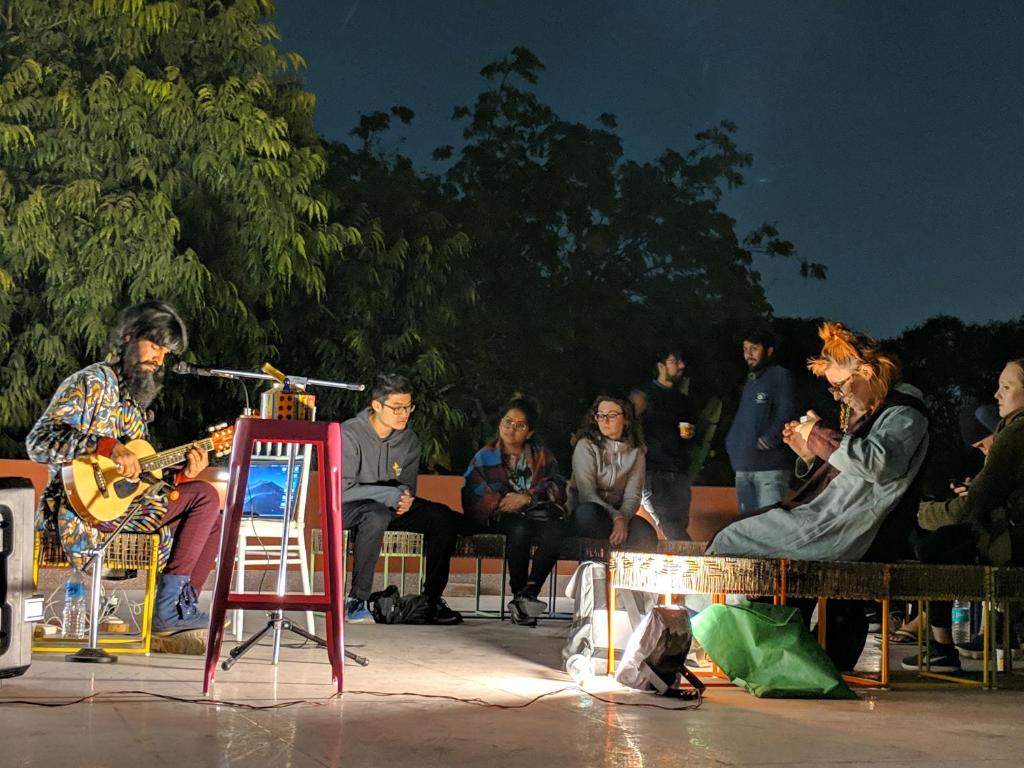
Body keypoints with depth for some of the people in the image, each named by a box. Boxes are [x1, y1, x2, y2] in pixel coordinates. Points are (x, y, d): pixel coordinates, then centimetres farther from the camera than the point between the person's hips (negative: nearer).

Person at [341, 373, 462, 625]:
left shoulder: (408, 440, 1)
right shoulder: (349, 435, -18)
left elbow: (407, 484, 8)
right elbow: (341, 489, -24)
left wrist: (405, 496, -18)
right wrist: (391, 495, -28)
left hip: (389, 506, 6)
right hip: (346, 509, -6)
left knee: (442, 517, -14)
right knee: (377, 514, -40)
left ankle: (433, 598, -7)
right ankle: (356, 600, -31)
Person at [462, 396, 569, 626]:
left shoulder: (543, 456, 18)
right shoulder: (485, 457, 15)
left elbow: (557, 488, 2)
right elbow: (473, 498, 4)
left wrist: (527, 497, -13)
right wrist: (504, 502, -11)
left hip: (536, 515, 2)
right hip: (499, 518, -1)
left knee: (557, 529, -34)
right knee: (520, 527, -38)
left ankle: (529, 594, -35)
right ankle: (519, 595, -29)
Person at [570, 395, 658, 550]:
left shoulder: (636, 452, 7)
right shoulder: (586, 445, -3)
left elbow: (632, 496, -2)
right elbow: (587, 492, -13)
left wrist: (622, 519, -25)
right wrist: (616, 518, -26)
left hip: (619, 513, 2)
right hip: (587, 514, -2)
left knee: (647, 535, -30)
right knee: (587, 512, -39)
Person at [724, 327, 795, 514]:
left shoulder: (780, 375, -3)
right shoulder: (749, 380, 21)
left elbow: (785, 414, -12)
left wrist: (766, 441, -16)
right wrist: (732, 444, 12)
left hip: (770, 465, -8)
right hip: (743, 466, 8)